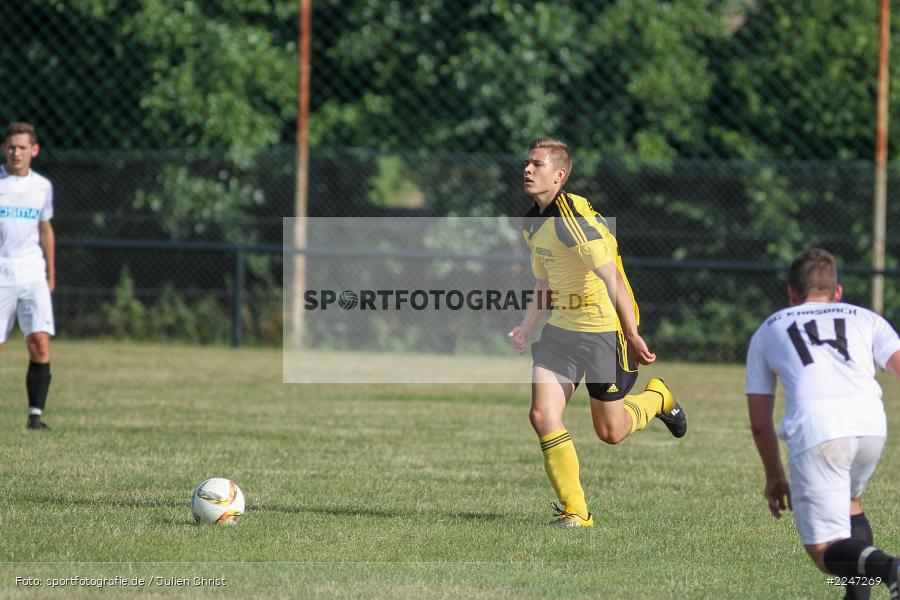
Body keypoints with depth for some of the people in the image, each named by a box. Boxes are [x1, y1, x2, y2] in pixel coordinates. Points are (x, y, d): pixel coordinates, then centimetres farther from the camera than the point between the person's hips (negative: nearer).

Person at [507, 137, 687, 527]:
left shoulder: (573, 216, -22)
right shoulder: (533, 222, 8)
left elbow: (613, 278, -26)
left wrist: (631, 334, -31)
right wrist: (525, 328, 12)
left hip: (604, 330, -8)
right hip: (561, 329, 8)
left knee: (610, 432, 3)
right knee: (542, 415, -8)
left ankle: (657, 398, 36)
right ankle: (575, 512, 0)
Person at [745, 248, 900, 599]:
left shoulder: (767, 331, 30)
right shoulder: (866, 319, 29)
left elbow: (759, 423, 30)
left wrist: (774, 476, 44)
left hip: (814, 430, -2)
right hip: (870, 424, 2)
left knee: (825, 552, 4)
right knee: (847, 501, 32)